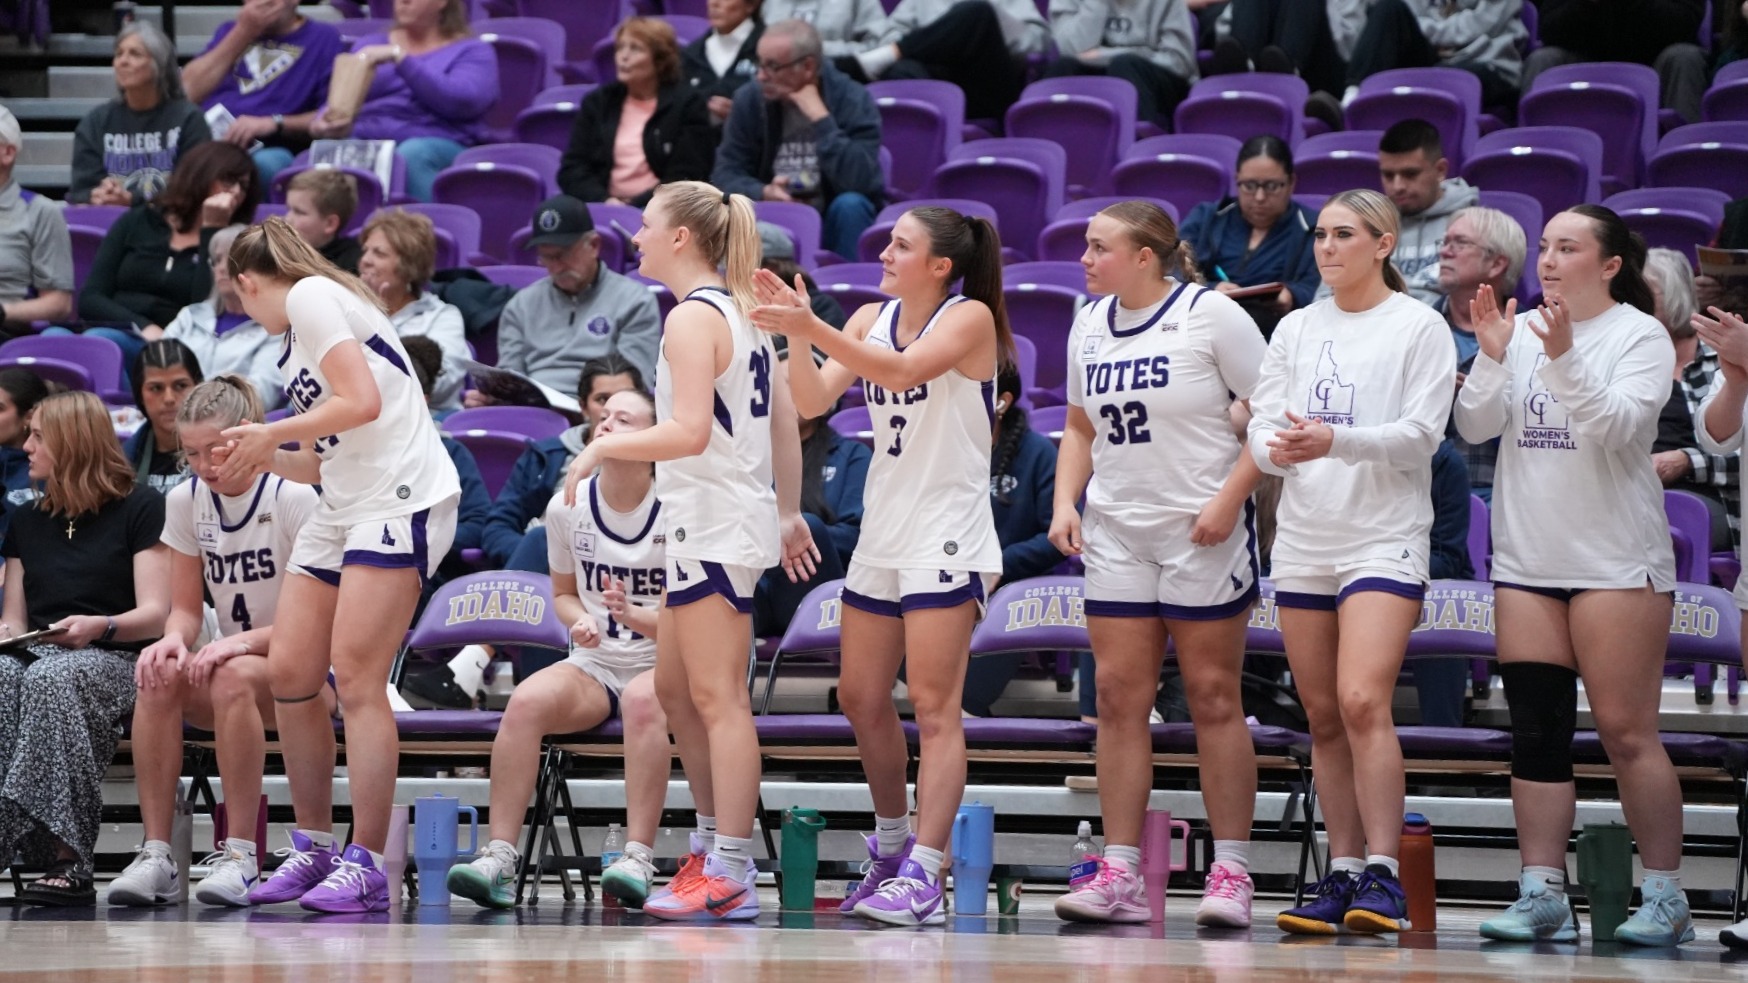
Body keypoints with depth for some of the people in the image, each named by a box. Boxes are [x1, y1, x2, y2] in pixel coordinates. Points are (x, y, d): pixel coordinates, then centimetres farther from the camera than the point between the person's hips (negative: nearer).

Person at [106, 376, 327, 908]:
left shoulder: (293, 497, -12)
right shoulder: (185, 500, 4)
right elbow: (186, 608, 8)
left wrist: (244, 642, -29)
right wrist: (174, 639, -17)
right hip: (233, 664, 5)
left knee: (235, 675, -37)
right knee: (159, 674, -28)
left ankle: (240, 856, -33)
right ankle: (155, 855, -30)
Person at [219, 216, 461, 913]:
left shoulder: (311, 296, -4)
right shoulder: (298, 337, 23)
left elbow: (362, 402, -17)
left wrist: (271, 434, -6)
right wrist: (261, 456, 26)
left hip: (398, 500, -10)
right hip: (344, 508, 10)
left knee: (355, 679, -12)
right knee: (288, 672, 5)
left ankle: (365, 865, -11)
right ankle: (315, 849, 15)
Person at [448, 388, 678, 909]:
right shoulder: (567, 506, 4)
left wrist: (634, 616, -23)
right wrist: (580, 620, -6)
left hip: (664, 668, -3)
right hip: (594, 666, 3)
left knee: (642, 700, -39)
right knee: (527, 701, -29)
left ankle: (638, 858, -41)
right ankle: (500, 856, -32)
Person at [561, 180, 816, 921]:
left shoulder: (692, 318, -14)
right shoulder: (740, 311, 15)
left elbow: (689, 432, -23)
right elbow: (784, 420, 19)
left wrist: (602, 447, -12)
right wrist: (789, 513, 26)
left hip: (714, 524, -10)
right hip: (709, 523, 10)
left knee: (717, 698, -9)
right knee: (674, 690, 16)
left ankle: (731, 877, -9)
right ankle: (714, 846, 19)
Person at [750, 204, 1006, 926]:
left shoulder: (970, 318, -10)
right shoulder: (871, 319, 9)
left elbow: (903, 371, -27)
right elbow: (814, 401, 0)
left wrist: (811, 328, -34)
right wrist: (792, 335, -16)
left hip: (948, 534, -8)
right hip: (882, 533, 8)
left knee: (934, 706, -12)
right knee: (862, 699, 12)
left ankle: (923, 879, -17)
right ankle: (891, 849, 29)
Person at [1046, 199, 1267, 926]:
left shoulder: (1213, 316, -8)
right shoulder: (1089, 327, 11)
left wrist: (1230, 498, -16)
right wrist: (1066, 501, 6)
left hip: (1201, 532, -6)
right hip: (1116, 532, 6)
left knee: (1213, 696, -2)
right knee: (1119, 695, 2)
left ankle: (1231, 872, 3)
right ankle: (1120, 874, 4)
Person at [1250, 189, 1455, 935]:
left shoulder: (1419, 327, -2)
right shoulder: (1296, 327, 13)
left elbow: (1420, 433, -10)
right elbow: (1261, 424, 10)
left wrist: (1334, 440, -24)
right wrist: (1276, 446, -14)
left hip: (1384, 537, -5)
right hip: (1304, 537, 5)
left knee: (1363, 703, -19)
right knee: (1323, 717, 6)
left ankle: (1382, 876, -17)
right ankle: (1341, 875, 12)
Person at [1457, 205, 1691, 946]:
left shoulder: (1641, 335, -4)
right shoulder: (1520, 329, 8)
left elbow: (1619, 425, -17)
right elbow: (1474, 427, 3)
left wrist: (1564, 358, -27)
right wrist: (1492, 356, -12)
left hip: (1617, 563, -5)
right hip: (1527, 561, 5)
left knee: (1626, 732, -5)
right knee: (1536, 733, 3)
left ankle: (1665, 898, 2)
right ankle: (1541, 896, 6)